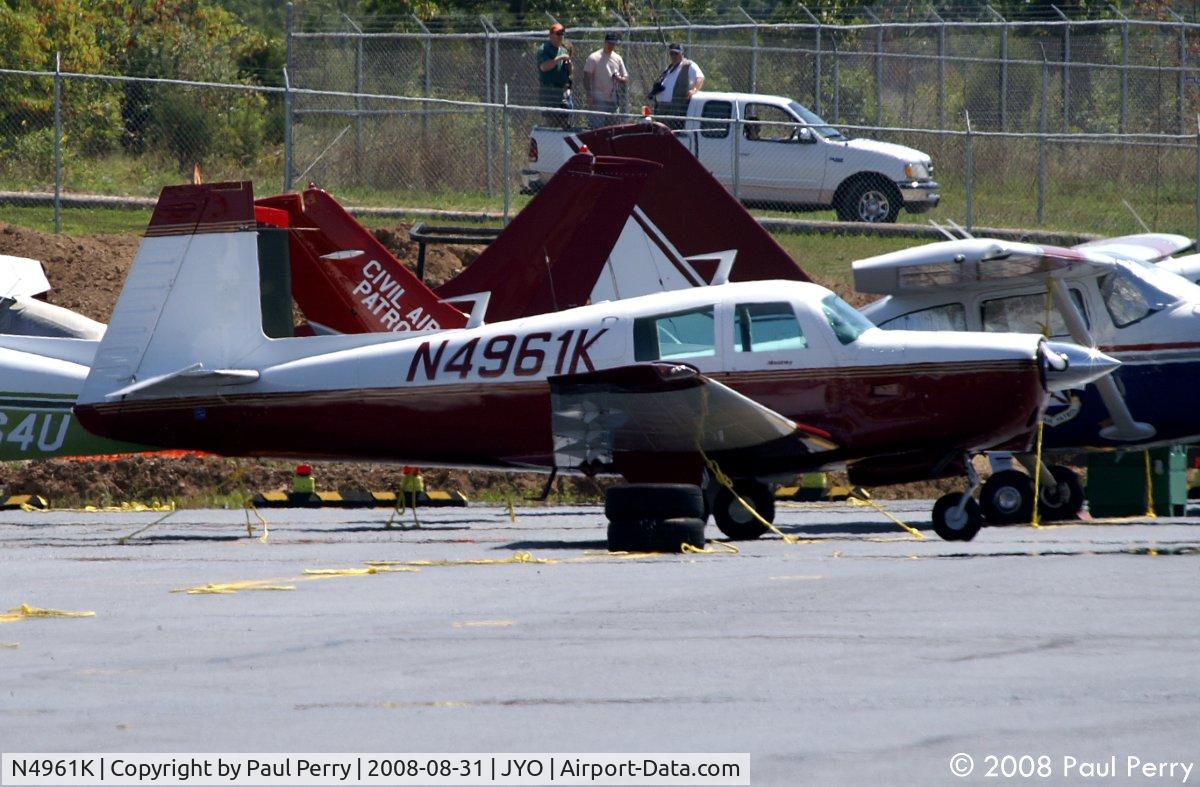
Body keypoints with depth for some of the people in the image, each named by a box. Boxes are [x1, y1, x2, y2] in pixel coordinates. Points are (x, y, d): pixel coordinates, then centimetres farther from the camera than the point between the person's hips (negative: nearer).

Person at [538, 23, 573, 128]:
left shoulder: (563, 50, 17)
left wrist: (568, 59, 0)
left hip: (564, 91, 7)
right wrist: (559, 58, -22)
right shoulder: (544, 49, -4)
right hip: (549, 91, -7)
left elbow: (569, 72, 19)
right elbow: (544, 66, -21)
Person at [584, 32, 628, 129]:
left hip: (612, 101, 6)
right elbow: (587, 77, -6)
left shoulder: (617, 59, 13)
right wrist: (589, 95, -16)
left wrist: (619, 79, -10)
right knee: (596, 127, -13)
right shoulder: (594, 57, -3)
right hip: (598, 99, -6)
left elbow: (626, 78, 15)